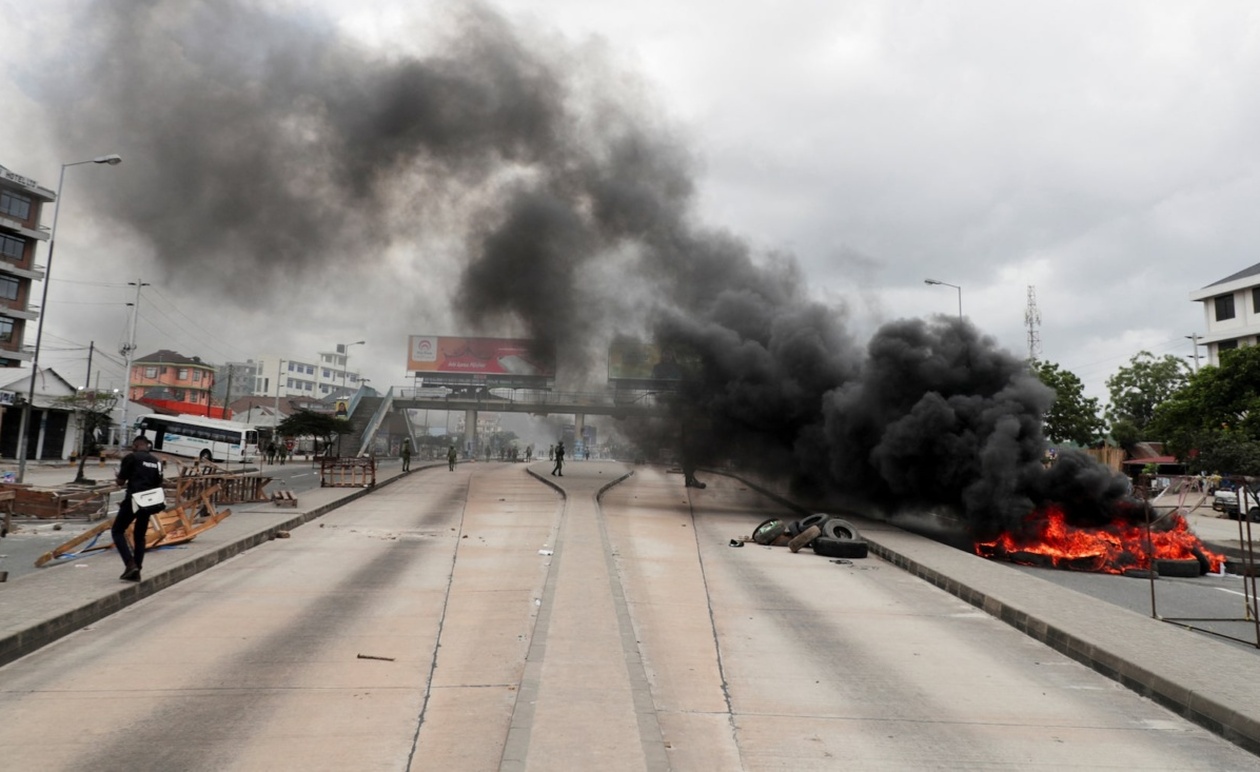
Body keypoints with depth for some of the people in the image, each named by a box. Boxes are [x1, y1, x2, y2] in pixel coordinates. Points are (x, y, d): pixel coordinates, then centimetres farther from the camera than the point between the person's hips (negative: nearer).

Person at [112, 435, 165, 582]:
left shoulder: (131, 457, -3)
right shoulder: (156, 462, 14)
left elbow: (120, 482, -3)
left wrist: (126, 484, 20)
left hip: (133, 500, -6)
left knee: (117, 531, 8)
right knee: (140, 536, 15)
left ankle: (130, 564, -8)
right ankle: (136, 571, 12)